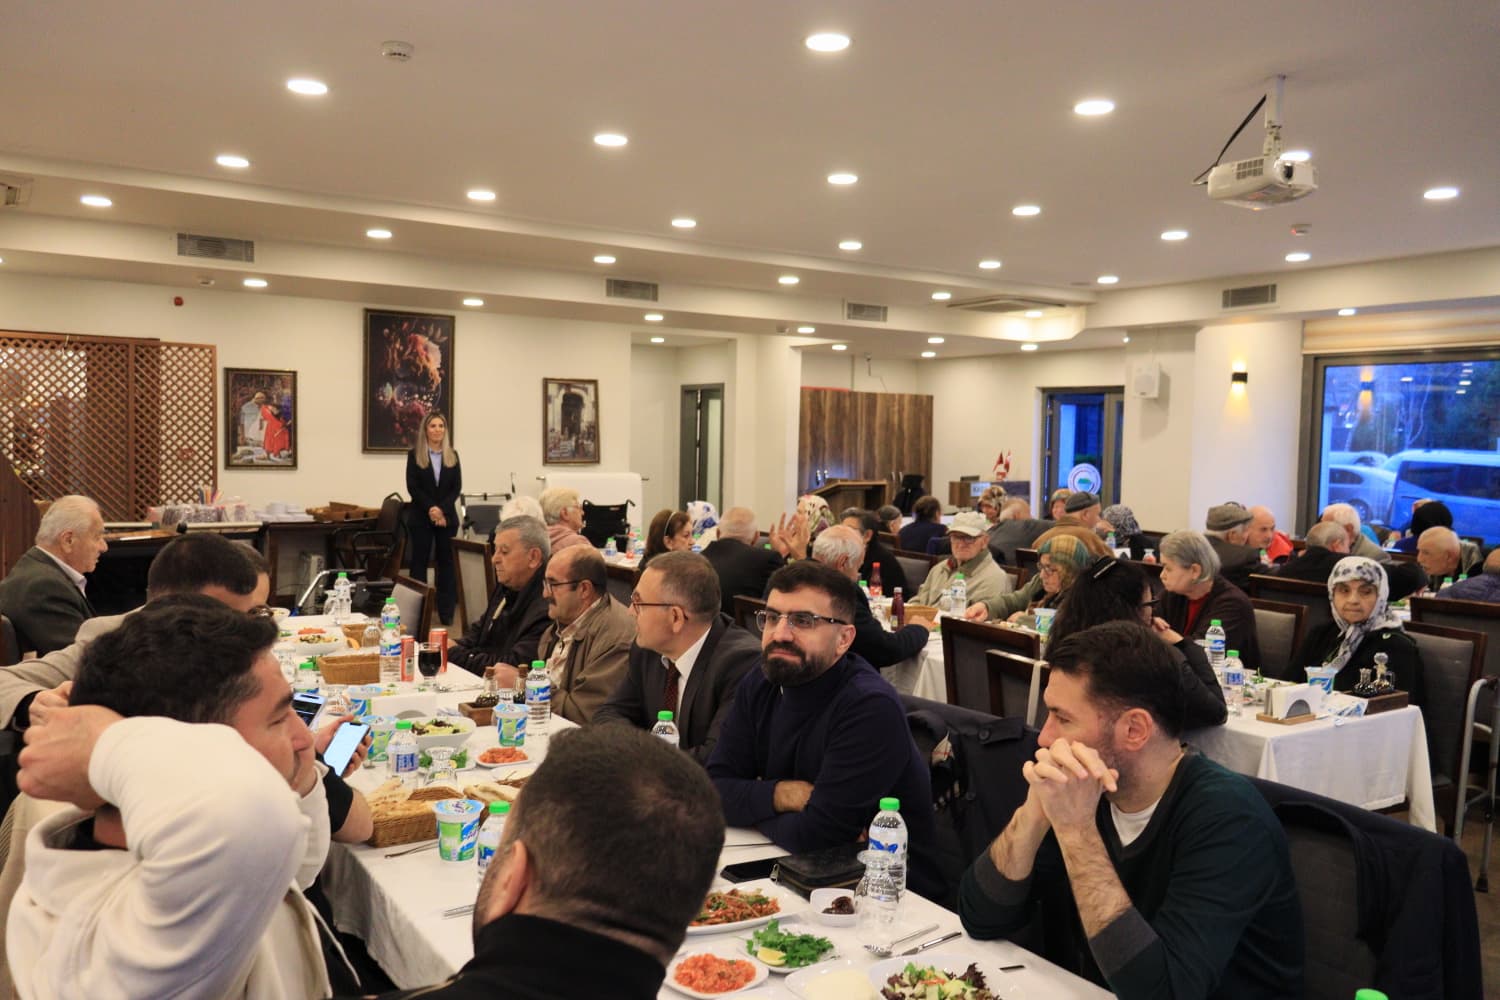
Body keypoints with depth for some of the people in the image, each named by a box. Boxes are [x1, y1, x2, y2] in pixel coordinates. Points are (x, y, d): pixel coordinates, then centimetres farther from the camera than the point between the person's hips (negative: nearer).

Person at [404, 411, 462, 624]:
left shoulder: (452, 455, 8)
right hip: (421, 517, -2)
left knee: (446, 561, 2)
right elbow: (412, 487, -5)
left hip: (447, 517, 2)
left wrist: (442, 510, -12)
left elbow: (457, 487, 1)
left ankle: (446, 611, 5)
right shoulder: (414, 454, 1)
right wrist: (430, 509, -15)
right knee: (419, 561, 2)